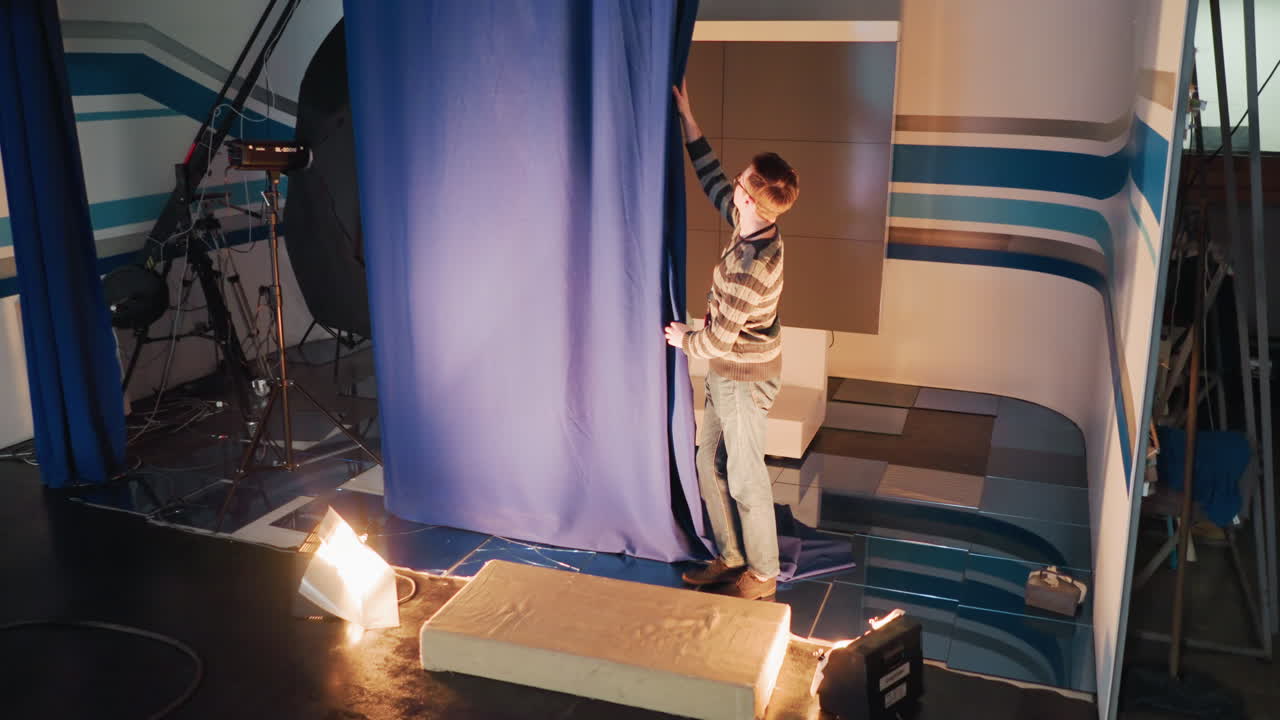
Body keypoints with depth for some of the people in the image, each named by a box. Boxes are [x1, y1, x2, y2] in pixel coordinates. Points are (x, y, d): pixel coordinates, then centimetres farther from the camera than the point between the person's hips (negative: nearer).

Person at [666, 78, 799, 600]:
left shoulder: (751, 266, -31)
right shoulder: (753, 227, -4)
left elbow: (720, 339, -25)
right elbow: (712, 180, 13)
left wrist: (685, 340, -4)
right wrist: (688, 119, 13)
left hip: (744, 379, -9)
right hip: (729, 374, 9)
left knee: (745, 478, 5)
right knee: (710, 464, 18)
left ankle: (762, 576, 23)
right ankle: (731, 557, 33)